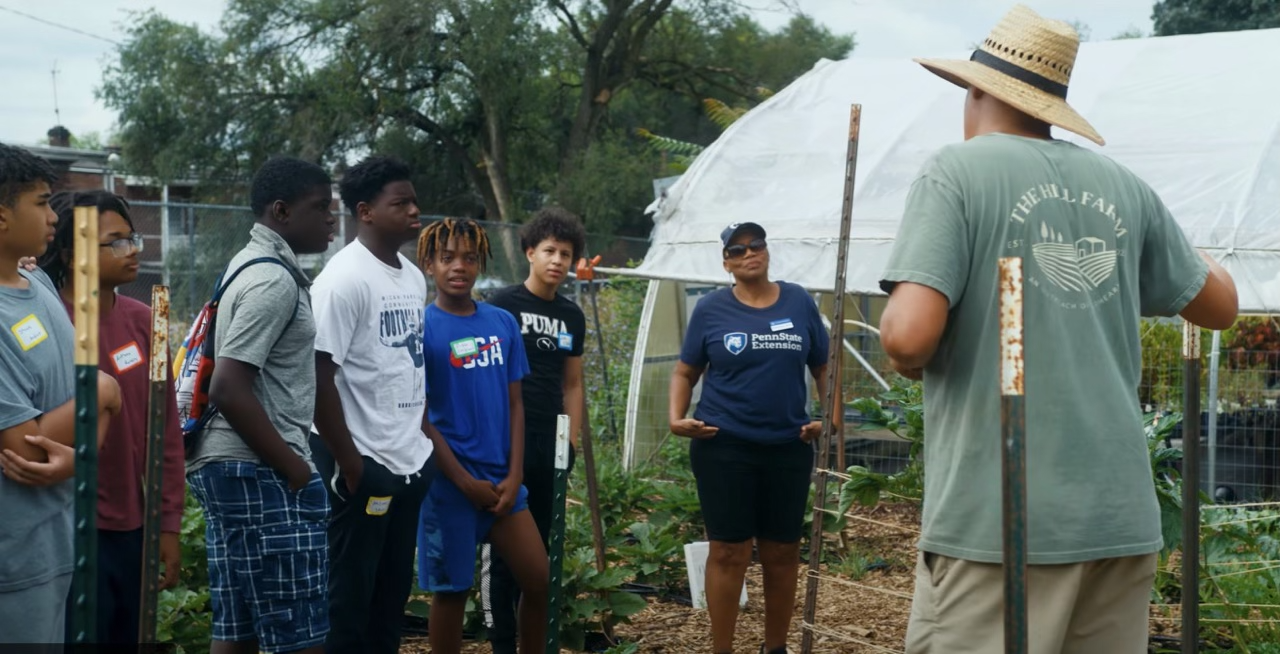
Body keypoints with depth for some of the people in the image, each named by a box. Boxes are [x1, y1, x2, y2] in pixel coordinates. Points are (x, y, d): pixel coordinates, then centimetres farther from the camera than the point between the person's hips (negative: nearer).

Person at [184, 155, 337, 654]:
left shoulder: (254, 265, 16)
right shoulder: (275, 279, -14)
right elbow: (229, 390, -23)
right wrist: (296, 470, -15)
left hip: (231, 465, 10)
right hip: (261, 473, -10)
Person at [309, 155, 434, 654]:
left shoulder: (414, 278, 11)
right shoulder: (344, 279, -14)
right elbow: (317, 378, -17)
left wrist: (424, 438, 14)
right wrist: (349, 463, -16)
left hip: (410, 461, 8)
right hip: (364, 464, -8)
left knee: (394, 593, 13)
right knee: (350, 595, 1)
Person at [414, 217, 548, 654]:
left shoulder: (503, 323, 5)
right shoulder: (420, 328, -9)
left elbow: (515, 403, 8)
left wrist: (515, 476, -2)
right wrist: (464, 481, -11)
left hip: (501, 478, 5)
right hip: (449, 481, -5)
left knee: (539, 580, 5)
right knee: (451, 589, 4)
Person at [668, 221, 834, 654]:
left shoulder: (799, 302, 4)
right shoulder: (712, 309, 0)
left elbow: (823, 366, 10)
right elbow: (685, 372, 6)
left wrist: (832, 414, -3)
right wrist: (676, 417, -9)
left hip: (788, 447, 2)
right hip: (724, 447, -2)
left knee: (782, 553, 10)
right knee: (729, 553, 1)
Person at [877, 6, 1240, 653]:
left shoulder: (957, 171, -5)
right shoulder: (1123, 187, 8)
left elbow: (909, 335, -17)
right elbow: (1220, 305, 20)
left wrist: (904, 352, 5)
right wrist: (1171, 241, 37)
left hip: (996, 519, -5)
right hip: (1120, 515, 5)